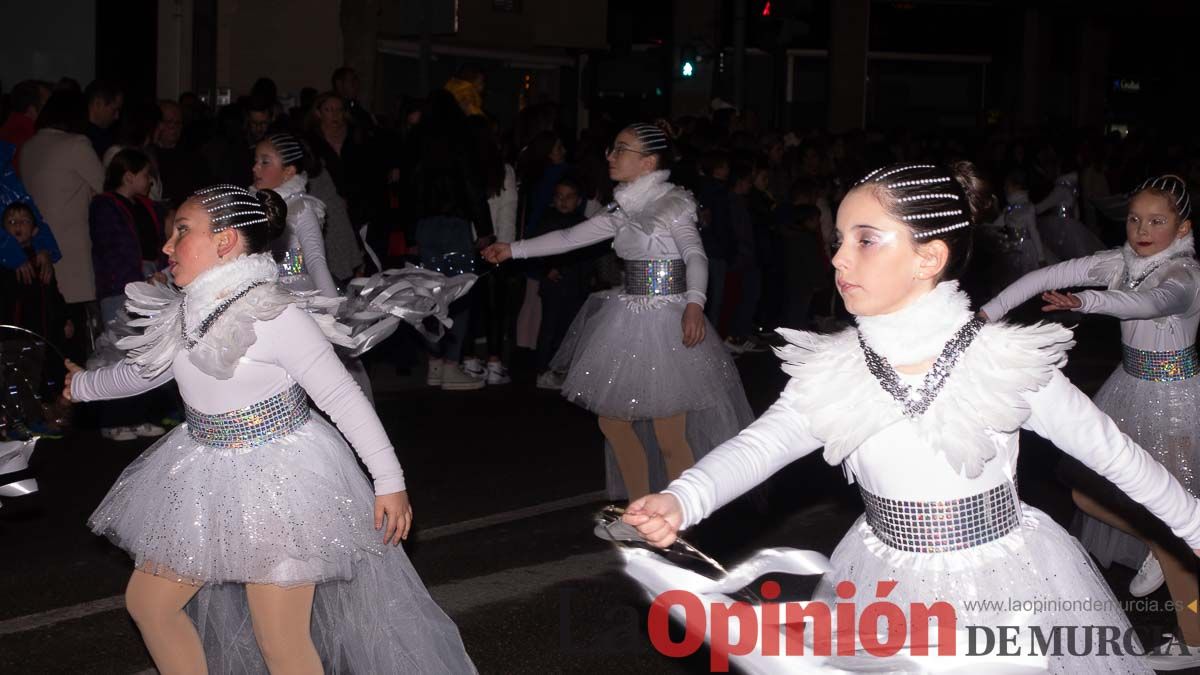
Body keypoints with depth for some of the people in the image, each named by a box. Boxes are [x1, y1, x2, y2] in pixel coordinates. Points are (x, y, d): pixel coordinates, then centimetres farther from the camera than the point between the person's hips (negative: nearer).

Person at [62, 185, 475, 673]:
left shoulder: (275, 317, -21)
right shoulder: (188, 314, 2)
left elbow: (343, 399, -18)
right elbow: (141, 372, 22)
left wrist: (390, 481, -18)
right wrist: (82, 386, 37)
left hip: (279, 479, -8)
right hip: (206, 477, 8)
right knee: (147, 601, 16)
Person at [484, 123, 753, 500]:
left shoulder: (672, 204, -11)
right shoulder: (625, 209, 11)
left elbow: (695, 255, -24)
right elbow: (570, 238, 16)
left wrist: (694, 303, -41)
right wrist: (514, 250, 15)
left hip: (666, 321, -8)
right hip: (629, 320, 8)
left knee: (670, 438, -6)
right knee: (613, 421, 15)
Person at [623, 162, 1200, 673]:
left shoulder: (1005, 361, -15)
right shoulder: (832, 372, -7)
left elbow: (1109, 448, -5)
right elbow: (760, 445, -19)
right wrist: (681, 501, -38)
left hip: (1005, 583, -2)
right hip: (883, 581, 3)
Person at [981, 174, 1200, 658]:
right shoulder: (1122, 261, -2)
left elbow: (1153, 301, -43)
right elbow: (1053, 275, -8)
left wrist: (1085, 301, -61)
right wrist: (990, 311, -18)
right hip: (1128, 387, 7)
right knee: (1087, 490, 7)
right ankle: (1154, 552, 31)